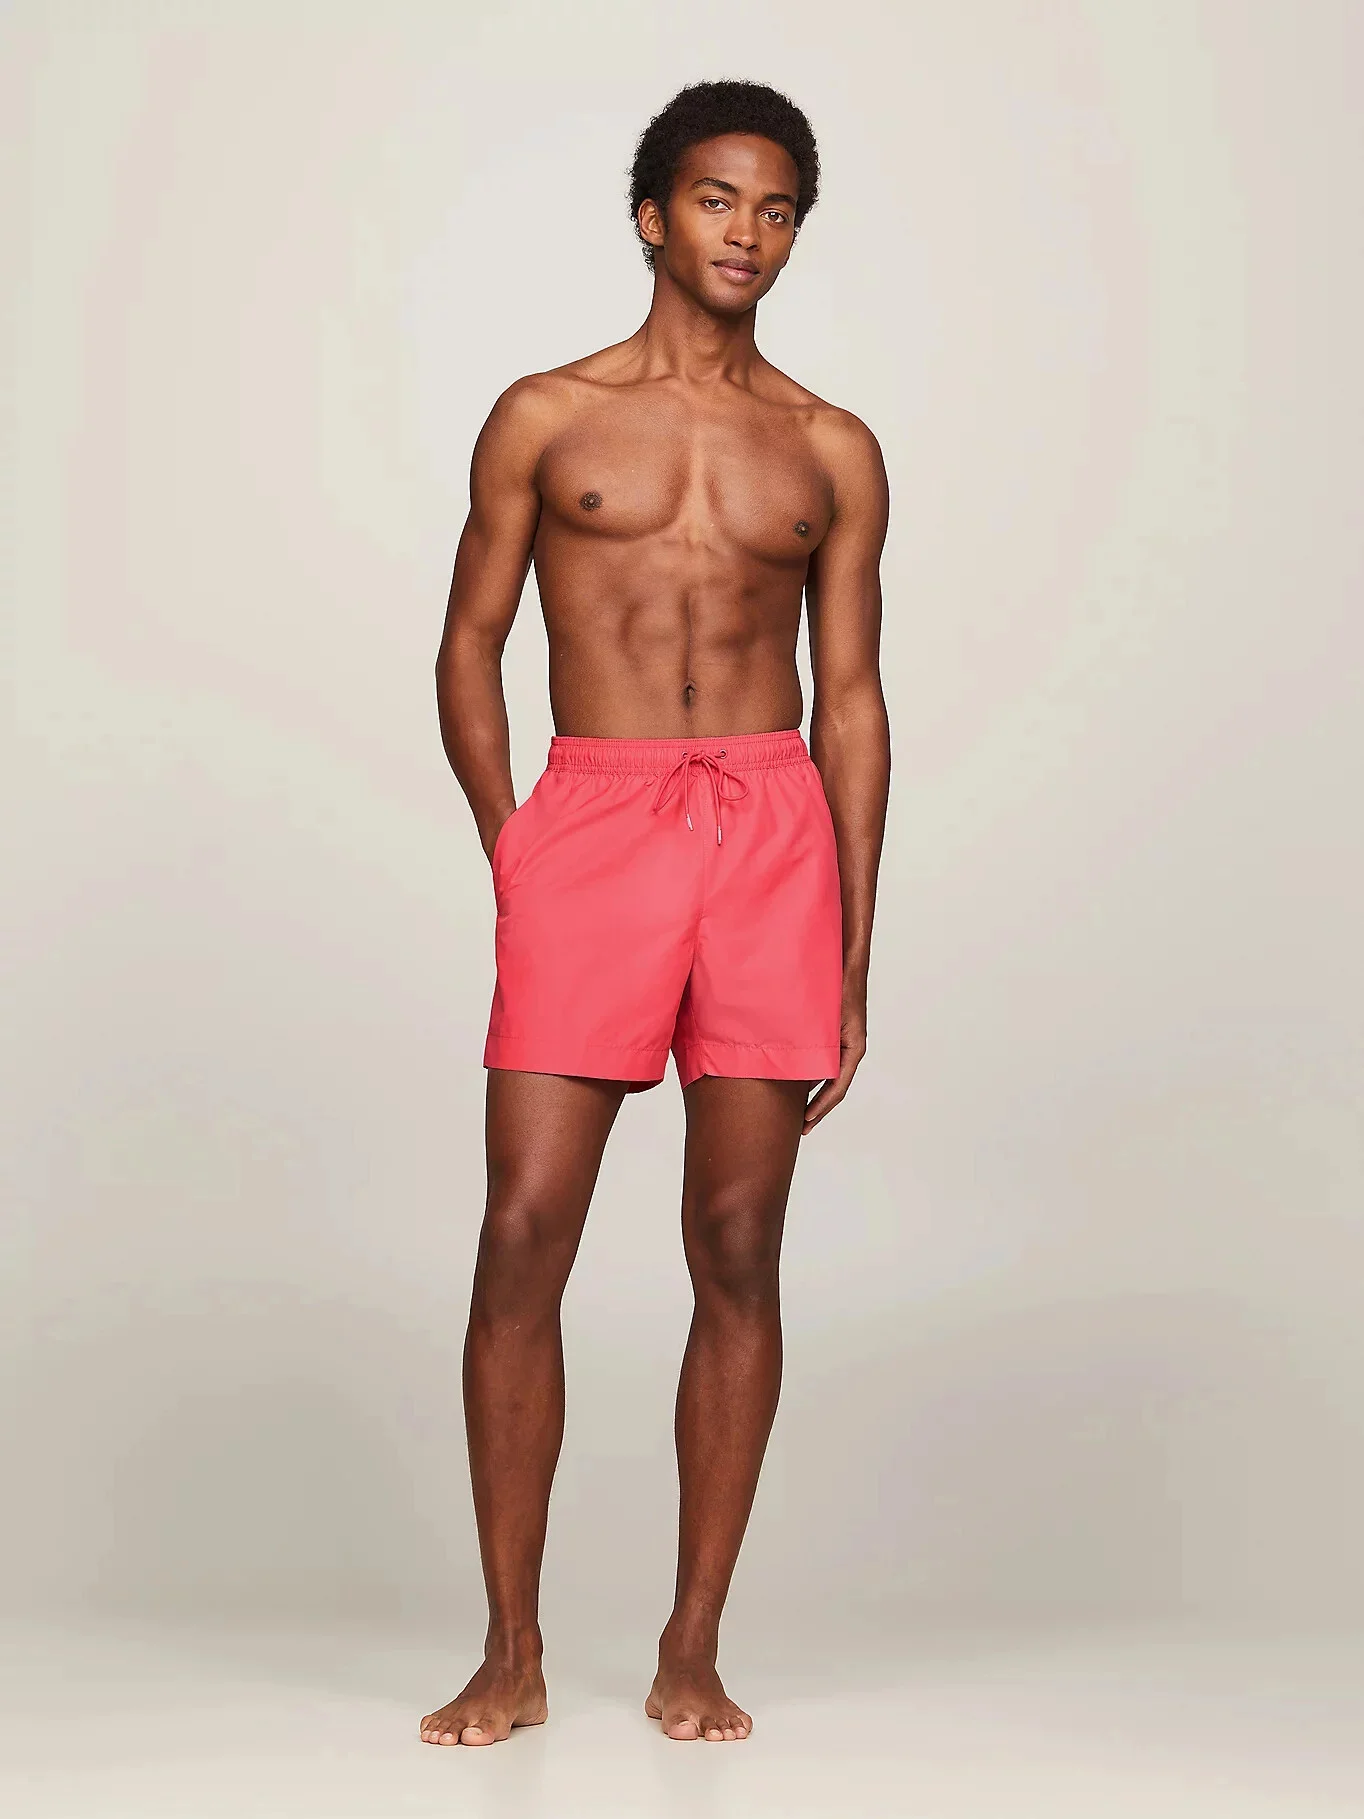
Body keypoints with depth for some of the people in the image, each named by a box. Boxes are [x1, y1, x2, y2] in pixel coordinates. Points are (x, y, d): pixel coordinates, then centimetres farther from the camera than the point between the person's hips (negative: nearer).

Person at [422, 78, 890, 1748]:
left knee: (739, 1251, 1)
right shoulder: (544, 418, 9)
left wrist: (854, 962, 7)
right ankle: (512, 1654, 6)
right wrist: (508, 850, 1)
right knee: (523, 1239, -6)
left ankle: (692, 1650, 11)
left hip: (774, 829, 1)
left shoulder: (832, 451, 12)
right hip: (589, 819, -1)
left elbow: (853, 697, 11)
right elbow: (470, 642, 12)